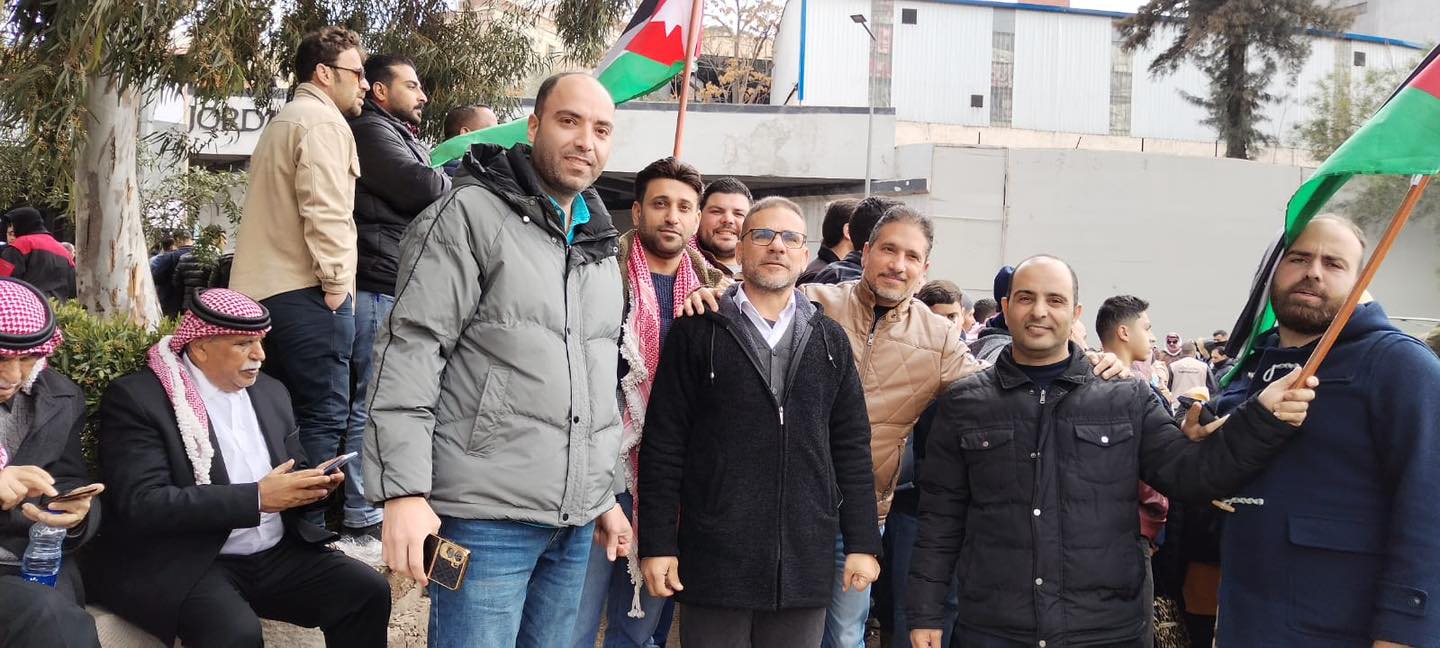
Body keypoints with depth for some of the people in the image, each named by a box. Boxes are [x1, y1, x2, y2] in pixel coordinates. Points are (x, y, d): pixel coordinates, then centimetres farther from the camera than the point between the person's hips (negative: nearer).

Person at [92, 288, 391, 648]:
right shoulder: (136, 398, -9)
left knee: (368, 590, -13)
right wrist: (256, 498, -22)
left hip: (277, 555, 6)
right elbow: (142, 504, -18)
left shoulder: (270, 392, 12)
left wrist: (313, 482, -5)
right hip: (184, 566, -6)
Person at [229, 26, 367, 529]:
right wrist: (337, 284, -13)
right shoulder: (323, 121, -8)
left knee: (284, 416, 14)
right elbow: (324, 212, -19)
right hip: (306, 292, -10)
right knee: (324, 418, -7)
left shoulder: (282, 122, 25)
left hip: (262, 289, 10)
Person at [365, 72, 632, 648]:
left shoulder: (600, 243, 16)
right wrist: (405, 491, -21)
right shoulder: (472, 214, -6)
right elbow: (409, 351, -13)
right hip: (486, 515, -7)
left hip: (576, 523, 7)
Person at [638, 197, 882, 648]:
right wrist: (657, 544, -6)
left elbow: (851, 446, 10)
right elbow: (663, 444, -1)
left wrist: (862, 543, 5)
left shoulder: (830, 339, 11)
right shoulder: (697, 332, 2)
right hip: (714, 559, -3)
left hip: (805, 561, 3)